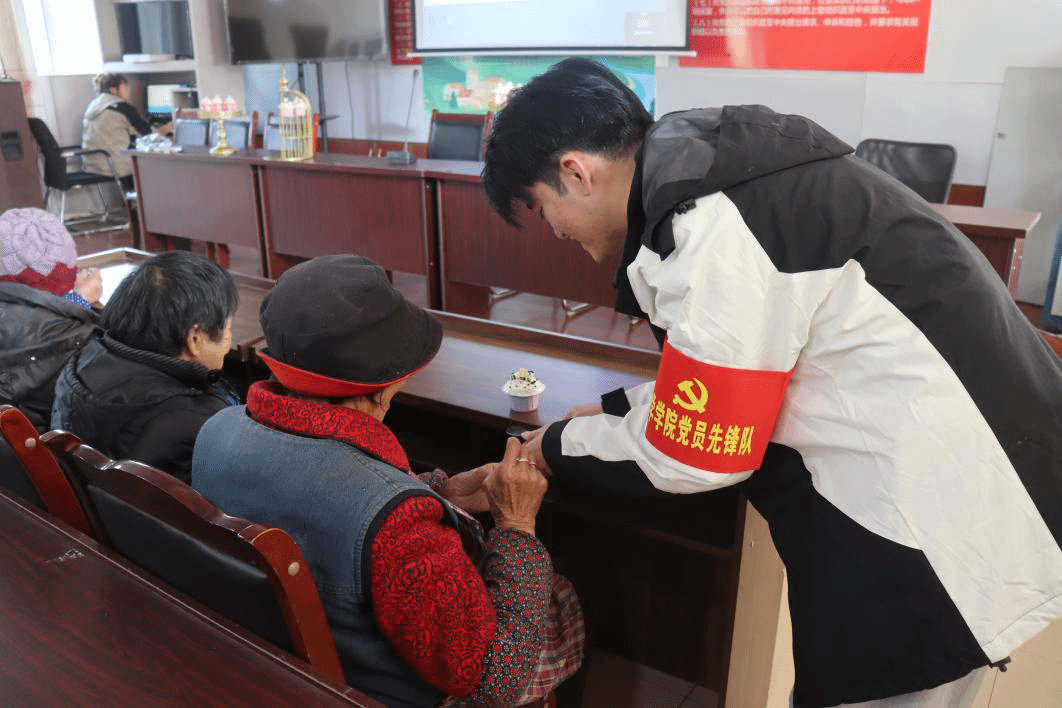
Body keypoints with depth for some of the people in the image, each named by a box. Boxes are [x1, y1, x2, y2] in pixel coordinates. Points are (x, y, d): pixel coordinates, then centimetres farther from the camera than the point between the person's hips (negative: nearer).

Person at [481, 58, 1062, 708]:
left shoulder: (711, 230, -24)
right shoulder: (721, 165, 6)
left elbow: (688, 456, -16)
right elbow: (739, 366, 14)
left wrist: (560, 448, 1)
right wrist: (613, 413, 13)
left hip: (946, 511, -9)